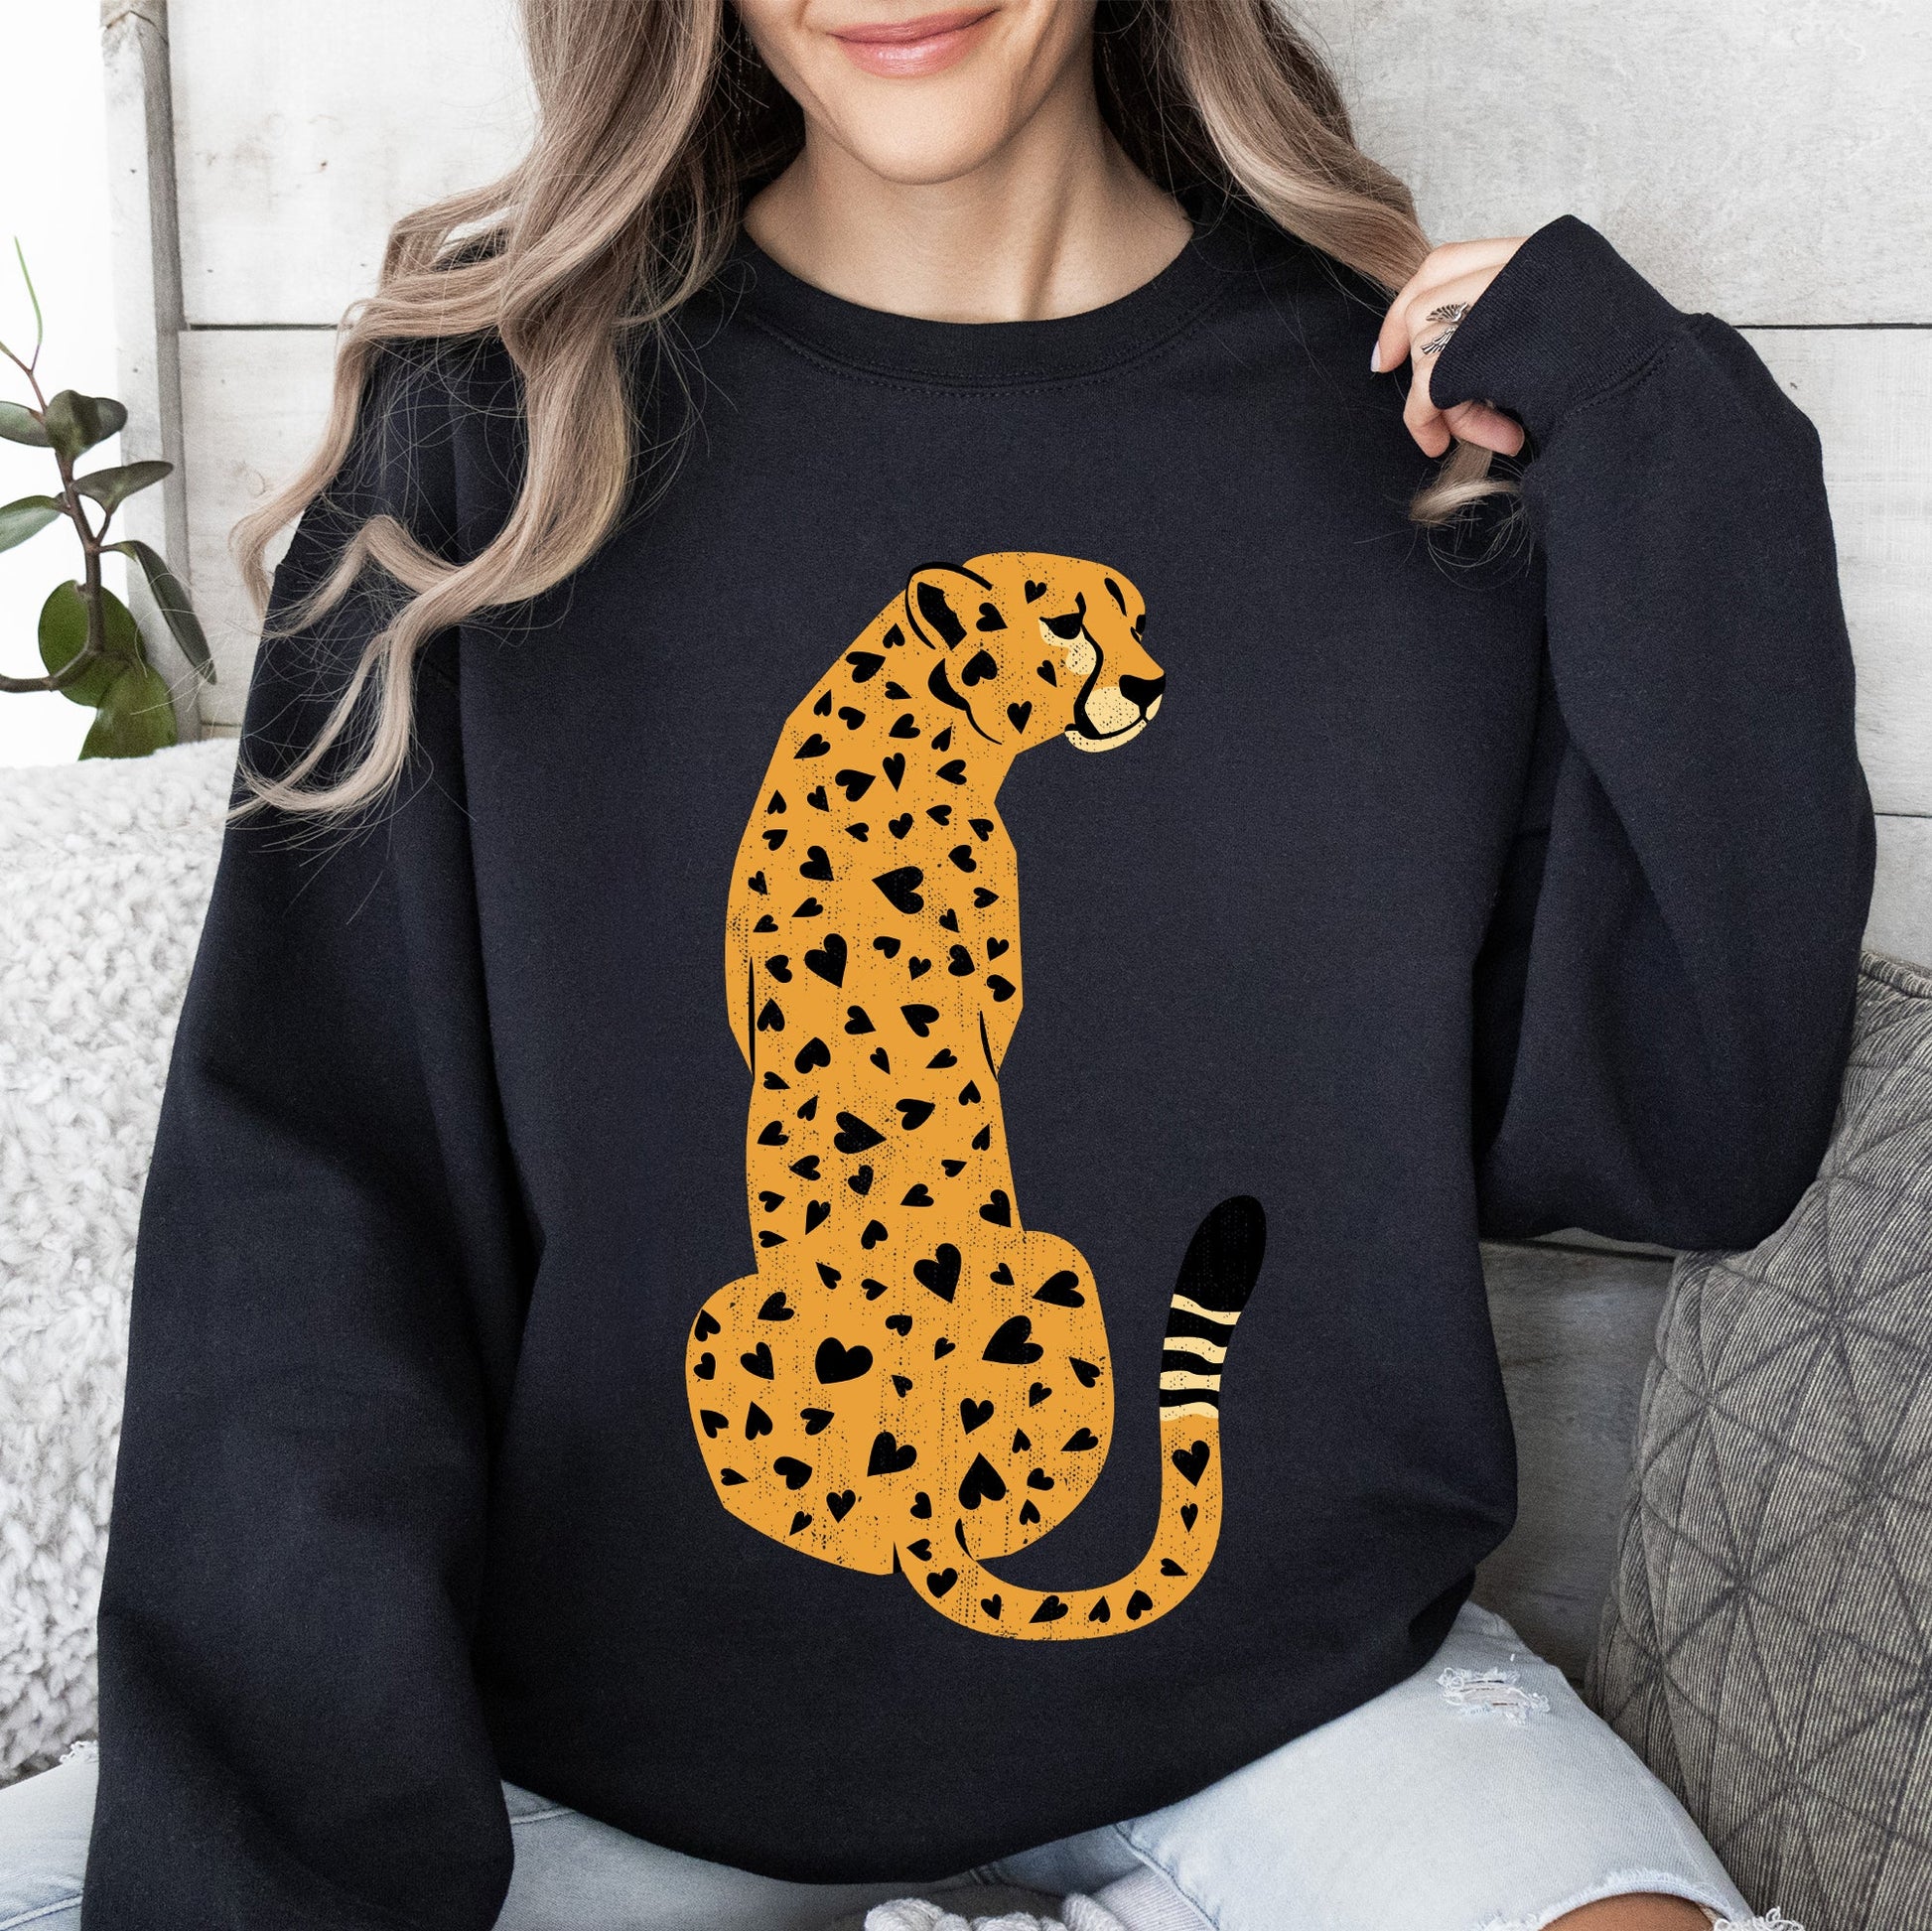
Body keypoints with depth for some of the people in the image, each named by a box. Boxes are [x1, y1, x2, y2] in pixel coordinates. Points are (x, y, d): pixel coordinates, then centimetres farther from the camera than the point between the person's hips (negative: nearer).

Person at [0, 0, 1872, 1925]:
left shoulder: (1422, 415, -2)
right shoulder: (494, 412, -4)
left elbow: (1687, 1140, -5)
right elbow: (304, 1180, -9)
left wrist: (1679, 479, -12)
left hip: (1282, 1689, 0)